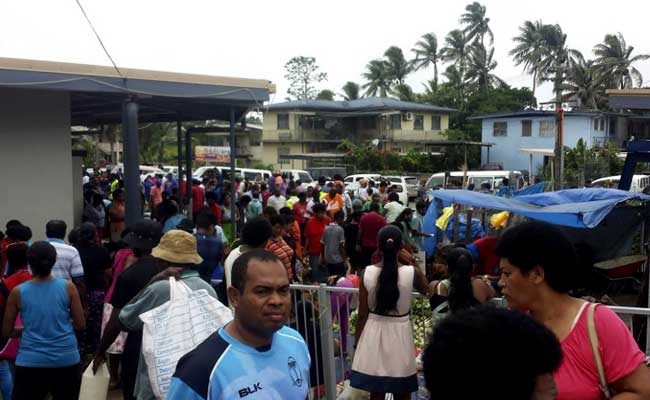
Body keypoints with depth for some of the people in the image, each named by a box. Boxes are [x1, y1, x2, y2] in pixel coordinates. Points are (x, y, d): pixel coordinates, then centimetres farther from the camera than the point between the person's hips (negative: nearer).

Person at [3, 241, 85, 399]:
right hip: (66, 359, 1)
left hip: (30, 361, 0)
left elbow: (6, 333, 4)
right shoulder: (68, 287, -5)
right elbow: (80, 325, 0)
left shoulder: (17, 293, -4)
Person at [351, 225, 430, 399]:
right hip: (400, 333, -1)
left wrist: (358, 343, 6)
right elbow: (426, 290, 11)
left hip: (374, 333, 1)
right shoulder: (412, 273, -13)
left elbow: (362, 315, -5)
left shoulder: (367, 273, -10)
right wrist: (413, 264, 12)